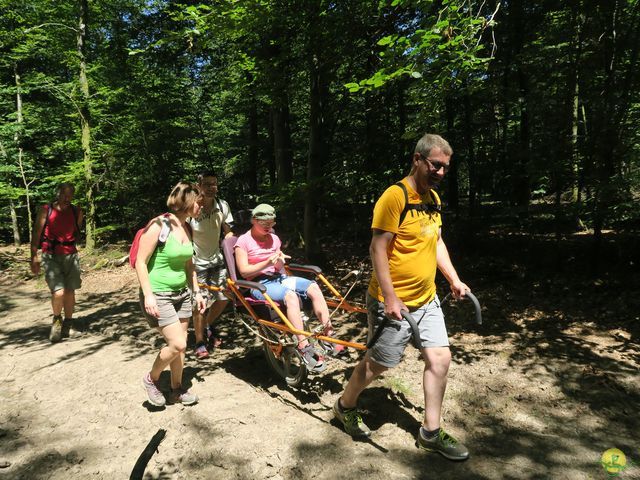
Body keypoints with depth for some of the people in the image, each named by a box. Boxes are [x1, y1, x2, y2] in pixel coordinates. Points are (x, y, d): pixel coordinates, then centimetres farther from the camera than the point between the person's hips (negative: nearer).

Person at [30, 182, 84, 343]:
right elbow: (36, 234, -5)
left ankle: (68, 324, 26)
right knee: (58, 292, -14)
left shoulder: (77, 212, 4)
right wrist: (34, 257, -11)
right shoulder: (45, 211, -5)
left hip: (71, 256, 3)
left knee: (70, 291, 10)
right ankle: (56, 320, 13)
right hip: (51, 256, -3)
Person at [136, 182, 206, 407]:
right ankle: (151, 379, 15)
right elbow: (140, 263, -16)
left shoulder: (187, 228, 5)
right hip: (158, 295, -7)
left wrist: (197, 291, 15)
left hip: (181, 293, 7)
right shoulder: (159, 225, -17)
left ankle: (177, 389, 28)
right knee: (177, 344, -11)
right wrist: (148, 295, -21)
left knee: (180, 344, 11)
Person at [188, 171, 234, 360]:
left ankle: (208, 326, 36)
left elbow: (227, 232, 5)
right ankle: (200, 343, 16)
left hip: (216, 260, 5)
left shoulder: (222, 206, -6)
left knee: (223, 299, 7)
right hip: (197, 263, -4)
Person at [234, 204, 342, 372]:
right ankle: (304, 348, -38)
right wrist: (267, 263, -20)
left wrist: (280, 261, -10)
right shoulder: (243, 241, 0)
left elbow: (279, 269, 14)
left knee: (313, 287, -23)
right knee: (291, 295, -37)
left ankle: (329, 336, -25)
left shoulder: (274, 239, 15)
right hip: (259, 284, -6)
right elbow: (244, 271, -8)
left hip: (279, 278, 6)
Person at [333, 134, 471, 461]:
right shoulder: (394, 196, -19)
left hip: (427, 300, 8)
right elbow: (377, 249, -21)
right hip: (394, 302, -8)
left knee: (440, 358, 7)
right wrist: (390, 297, -23)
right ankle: (345, 406, 35)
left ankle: (430, 433, 23)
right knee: (378, 364, 8)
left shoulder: (433, 198, 9)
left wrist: (454, 279, 11)